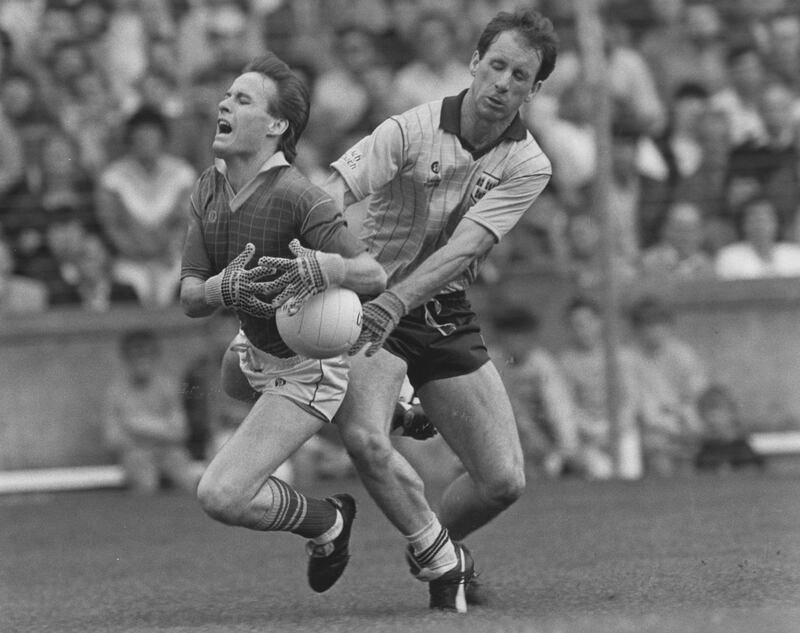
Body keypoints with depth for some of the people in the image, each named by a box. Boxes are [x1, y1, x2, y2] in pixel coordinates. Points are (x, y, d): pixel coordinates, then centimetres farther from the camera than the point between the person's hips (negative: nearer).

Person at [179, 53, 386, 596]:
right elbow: (191, 297, -13)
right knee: (231, 381, 45)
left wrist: (315, 269, -58)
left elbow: (372, 275, -38)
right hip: (255, 347, 9)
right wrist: (223, 288, -37)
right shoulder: (209, 188, -10)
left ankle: (326, 525, 11)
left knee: (222, 497, -20)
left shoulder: (297, 197, -33)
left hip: (305, 369, -9)